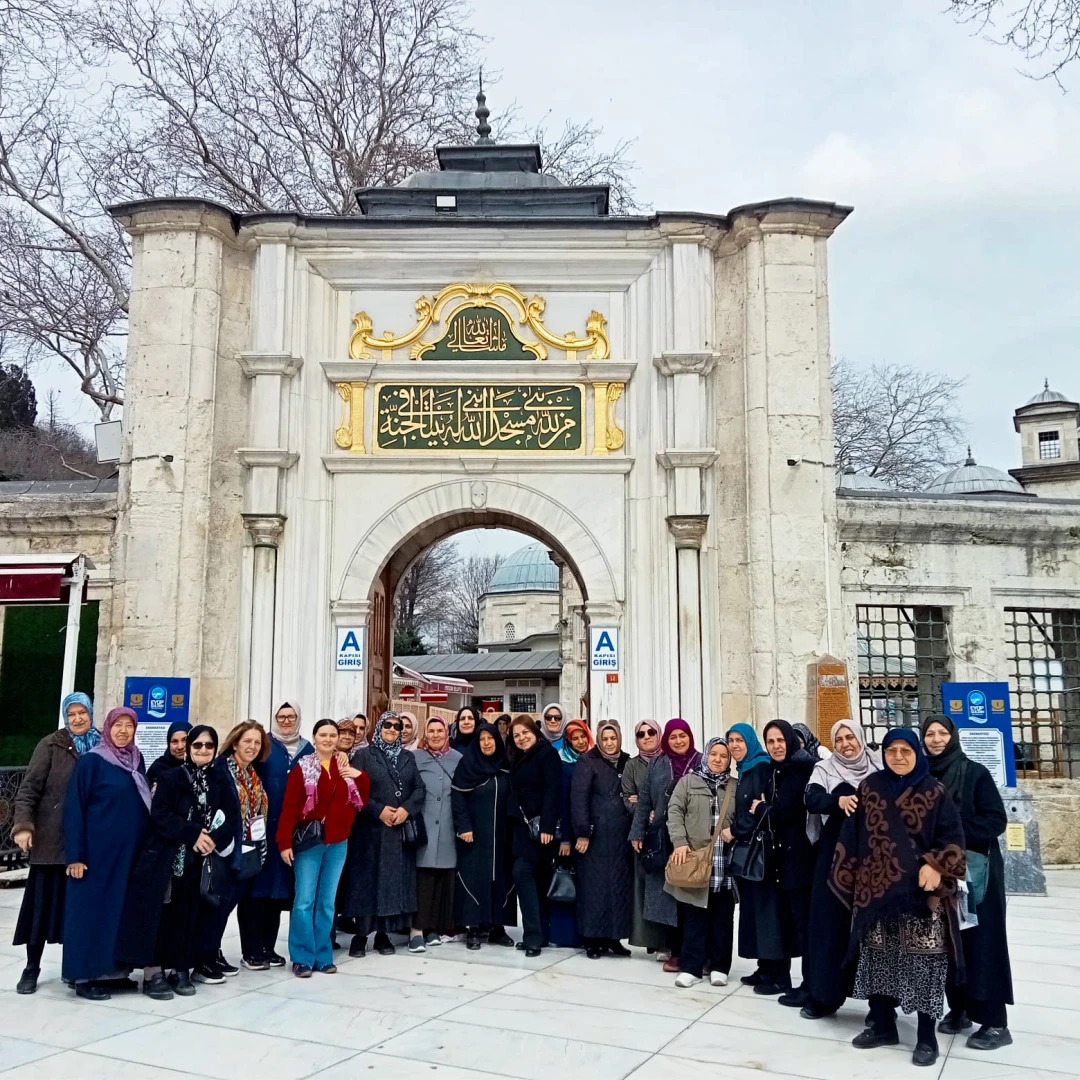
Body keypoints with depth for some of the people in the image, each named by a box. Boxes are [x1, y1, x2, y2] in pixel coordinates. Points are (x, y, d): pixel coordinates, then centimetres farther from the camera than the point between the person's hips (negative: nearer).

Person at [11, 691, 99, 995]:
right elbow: (29, 788, -6)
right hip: (52, 839, -2)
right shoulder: (51, 745, -3)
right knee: (43, 902, 4)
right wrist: (23, 825, -17)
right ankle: (31, 968, 17)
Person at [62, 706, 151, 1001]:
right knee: (93, 908, 0)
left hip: (130, 850, 6)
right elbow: (74, 808, -10)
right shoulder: (91, 761, -8)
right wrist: (75, 854, -15)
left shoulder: (137, 760, 10)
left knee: (121, 908, 11)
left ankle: (112, 969, 21)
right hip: (98, 850, -6)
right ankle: (85, 976, 9)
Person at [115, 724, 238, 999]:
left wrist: (214, 839, -14)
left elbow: (231, 819, 5)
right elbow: (160, 815, -12)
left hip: (199, 861, 3)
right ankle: (153, 972, 3)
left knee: (187, 916, 7)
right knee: (159, 913, -4)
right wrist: (192, 834, -20)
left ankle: (181, 970, 16)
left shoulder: (219, 783, 9)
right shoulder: (170, 777, -2)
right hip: (164, 857, -3)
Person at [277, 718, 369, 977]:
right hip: (309, 842, -4)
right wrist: (285, 843, -17)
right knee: (304, 901, -4)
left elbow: (361, 802, 11)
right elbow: (289, 808, -10)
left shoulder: (346, 768, 9)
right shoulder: (303, 768, -5)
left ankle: (323, 956, 17)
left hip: (337, 844, 4)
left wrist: (360, 777, -5)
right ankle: (302, 958, 5)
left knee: (327, 902, 10)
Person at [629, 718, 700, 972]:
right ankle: (673, 948, 13)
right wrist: (637, 832, 3)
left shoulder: (701, 763, 0)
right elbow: (644, 798, 8)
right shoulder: (657, 764, 7)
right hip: (661, 836, 2)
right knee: (667, 890, 5)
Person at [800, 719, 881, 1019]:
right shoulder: (825, 769, 4)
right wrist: (839, 801, -31)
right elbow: (812, 798, -13)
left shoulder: (878, 767, 7)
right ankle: (824, 994, 10)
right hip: (836, 853, 0)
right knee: (830, 918, 2)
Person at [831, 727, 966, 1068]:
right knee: (878, 956, 10)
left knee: (923, 960, -2)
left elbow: (953, 836, -3)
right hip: (876, 887, 3)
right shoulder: (869, 788, 5)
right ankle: (882, 1024, 25)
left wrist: (936, 865, -18)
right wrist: (850, 878, 5)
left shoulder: (934, 791, -2)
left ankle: (927, 1037, 11)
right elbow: (852, 834, 7)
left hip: (920, 890, -3)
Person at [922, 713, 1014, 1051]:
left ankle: (994, 1022, 4)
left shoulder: (975, 772, -6)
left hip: (976, 869, -4)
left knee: (981, 941, -2)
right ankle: (958, 1009, 19)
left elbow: (996, 820, -10)